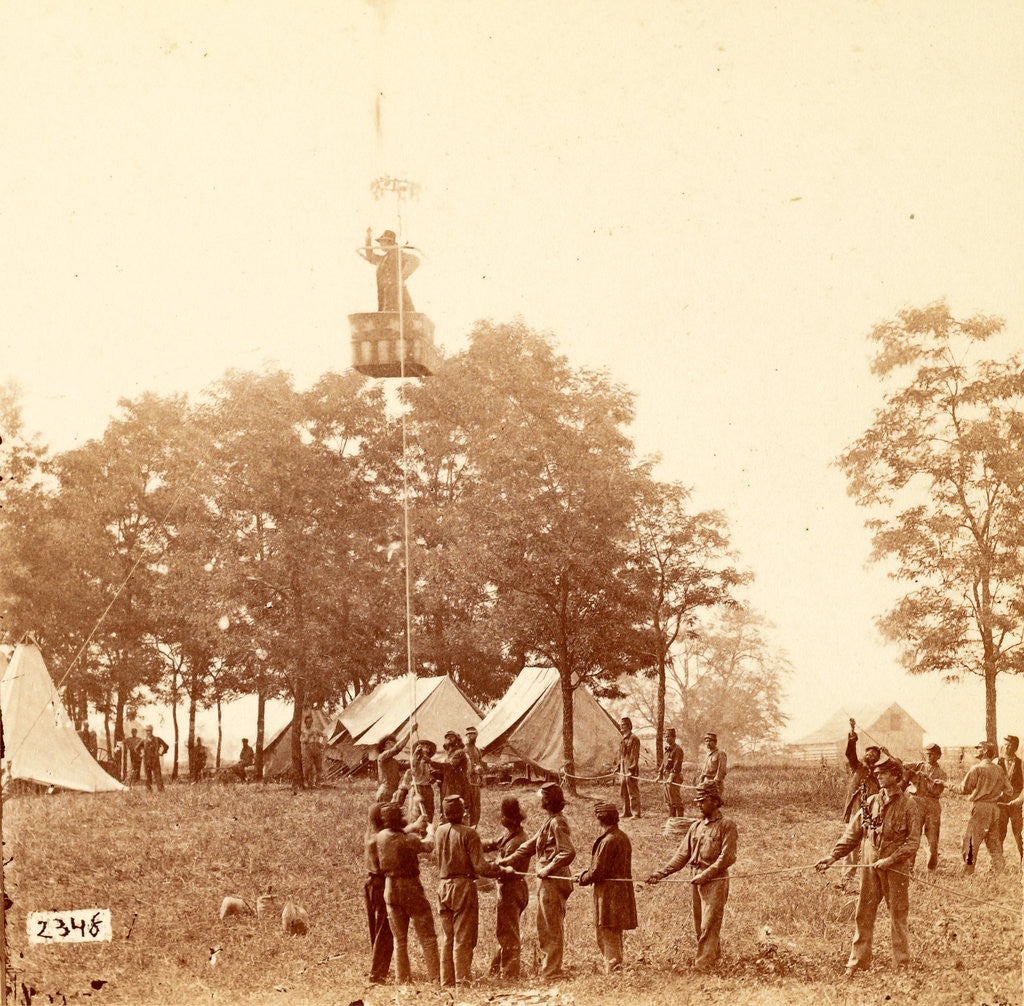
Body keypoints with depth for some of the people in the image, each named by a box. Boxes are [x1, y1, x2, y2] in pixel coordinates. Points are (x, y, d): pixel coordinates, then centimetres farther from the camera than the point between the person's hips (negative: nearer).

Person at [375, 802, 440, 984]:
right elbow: (428, 846, 1)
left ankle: (403, 979, 15)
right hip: (411, 890, -6)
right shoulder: (409, 840, -17)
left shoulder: (381, 837, -1)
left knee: (399, 939, 14)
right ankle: (434, 976, -1)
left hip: (390, 890, 6)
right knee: (427, 937, 3)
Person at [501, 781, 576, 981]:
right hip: (546, 882, 10)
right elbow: (530, 846, 24)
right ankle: (548, 969, 22)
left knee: (552, 928, -4)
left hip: (554, 881, -10)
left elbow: (569, 852, -25)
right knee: (544, 928, 15)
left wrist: (548, 869, -22)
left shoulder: (558, 823, -14)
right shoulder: (549, 823, 16)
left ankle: (551, 973, 0)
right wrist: (507, 861, 21)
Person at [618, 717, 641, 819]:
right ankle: (626, 812, 22)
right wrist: (619, 766, 19)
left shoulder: (634, 738, -10)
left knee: (633, 792, -6)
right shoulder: (623, 739, 17)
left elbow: (635, 755, -15)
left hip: (630, 769, -9)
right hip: (623, 770, 9)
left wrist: (632, 768, -20)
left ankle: (637, 813, -2)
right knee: (623, 792, 13)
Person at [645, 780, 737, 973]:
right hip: (696, 881, 7)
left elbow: (727, 857, -13)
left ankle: (703, 964, -9)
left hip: (716, 882, -7)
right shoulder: (696, 827, 15)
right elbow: (682, 854, 13)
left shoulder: (726, 826, -5)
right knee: (699, 925, 11)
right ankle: (715, 956, 25)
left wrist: (706, 874, -20)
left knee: (709, 924, -9)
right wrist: (663, 872, 2)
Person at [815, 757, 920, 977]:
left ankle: (902, 965, 14)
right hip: (870, 868, 4)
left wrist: (891, 860, -18)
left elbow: (913, 842, -7)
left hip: (896, 869, -4)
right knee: (864, 914, 4)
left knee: (898, 917, 3)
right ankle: (858, 963, 11)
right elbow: (853, 833, 12)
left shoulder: (907, 806, -3)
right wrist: (833, 856, 3)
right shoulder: (871, 803, 10)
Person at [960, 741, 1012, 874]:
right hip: (995, 808, 7)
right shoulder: (999, 770, 10)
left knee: (971, 840, -4)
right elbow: (1008, 792, 13)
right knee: (994, 841, 13)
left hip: (980, 807, -7)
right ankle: (998, 871, 14)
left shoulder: (977, 769, -8)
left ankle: (968, 871, -6)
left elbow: (964, 789, -7)